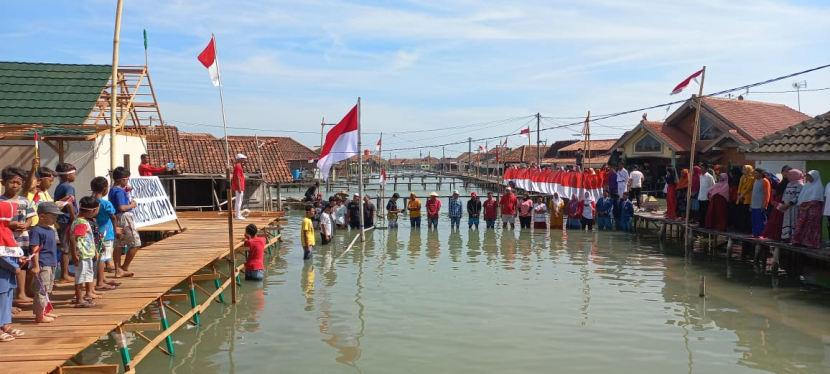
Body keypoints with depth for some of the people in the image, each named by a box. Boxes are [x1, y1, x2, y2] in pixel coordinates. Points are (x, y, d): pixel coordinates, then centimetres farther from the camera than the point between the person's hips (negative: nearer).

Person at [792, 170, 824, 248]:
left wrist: (807, 207, -17)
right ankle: (801, 241, 8)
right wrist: (800, 206, 6)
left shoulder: (818, 186, -7)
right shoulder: (807, 185, 17)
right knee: (802, 225, 5)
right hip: (804, 208, 8)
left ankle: (811, 243, -3)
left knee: (811, 226, -5)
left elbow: (814, 200, -14)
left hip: (812, 209, -7)